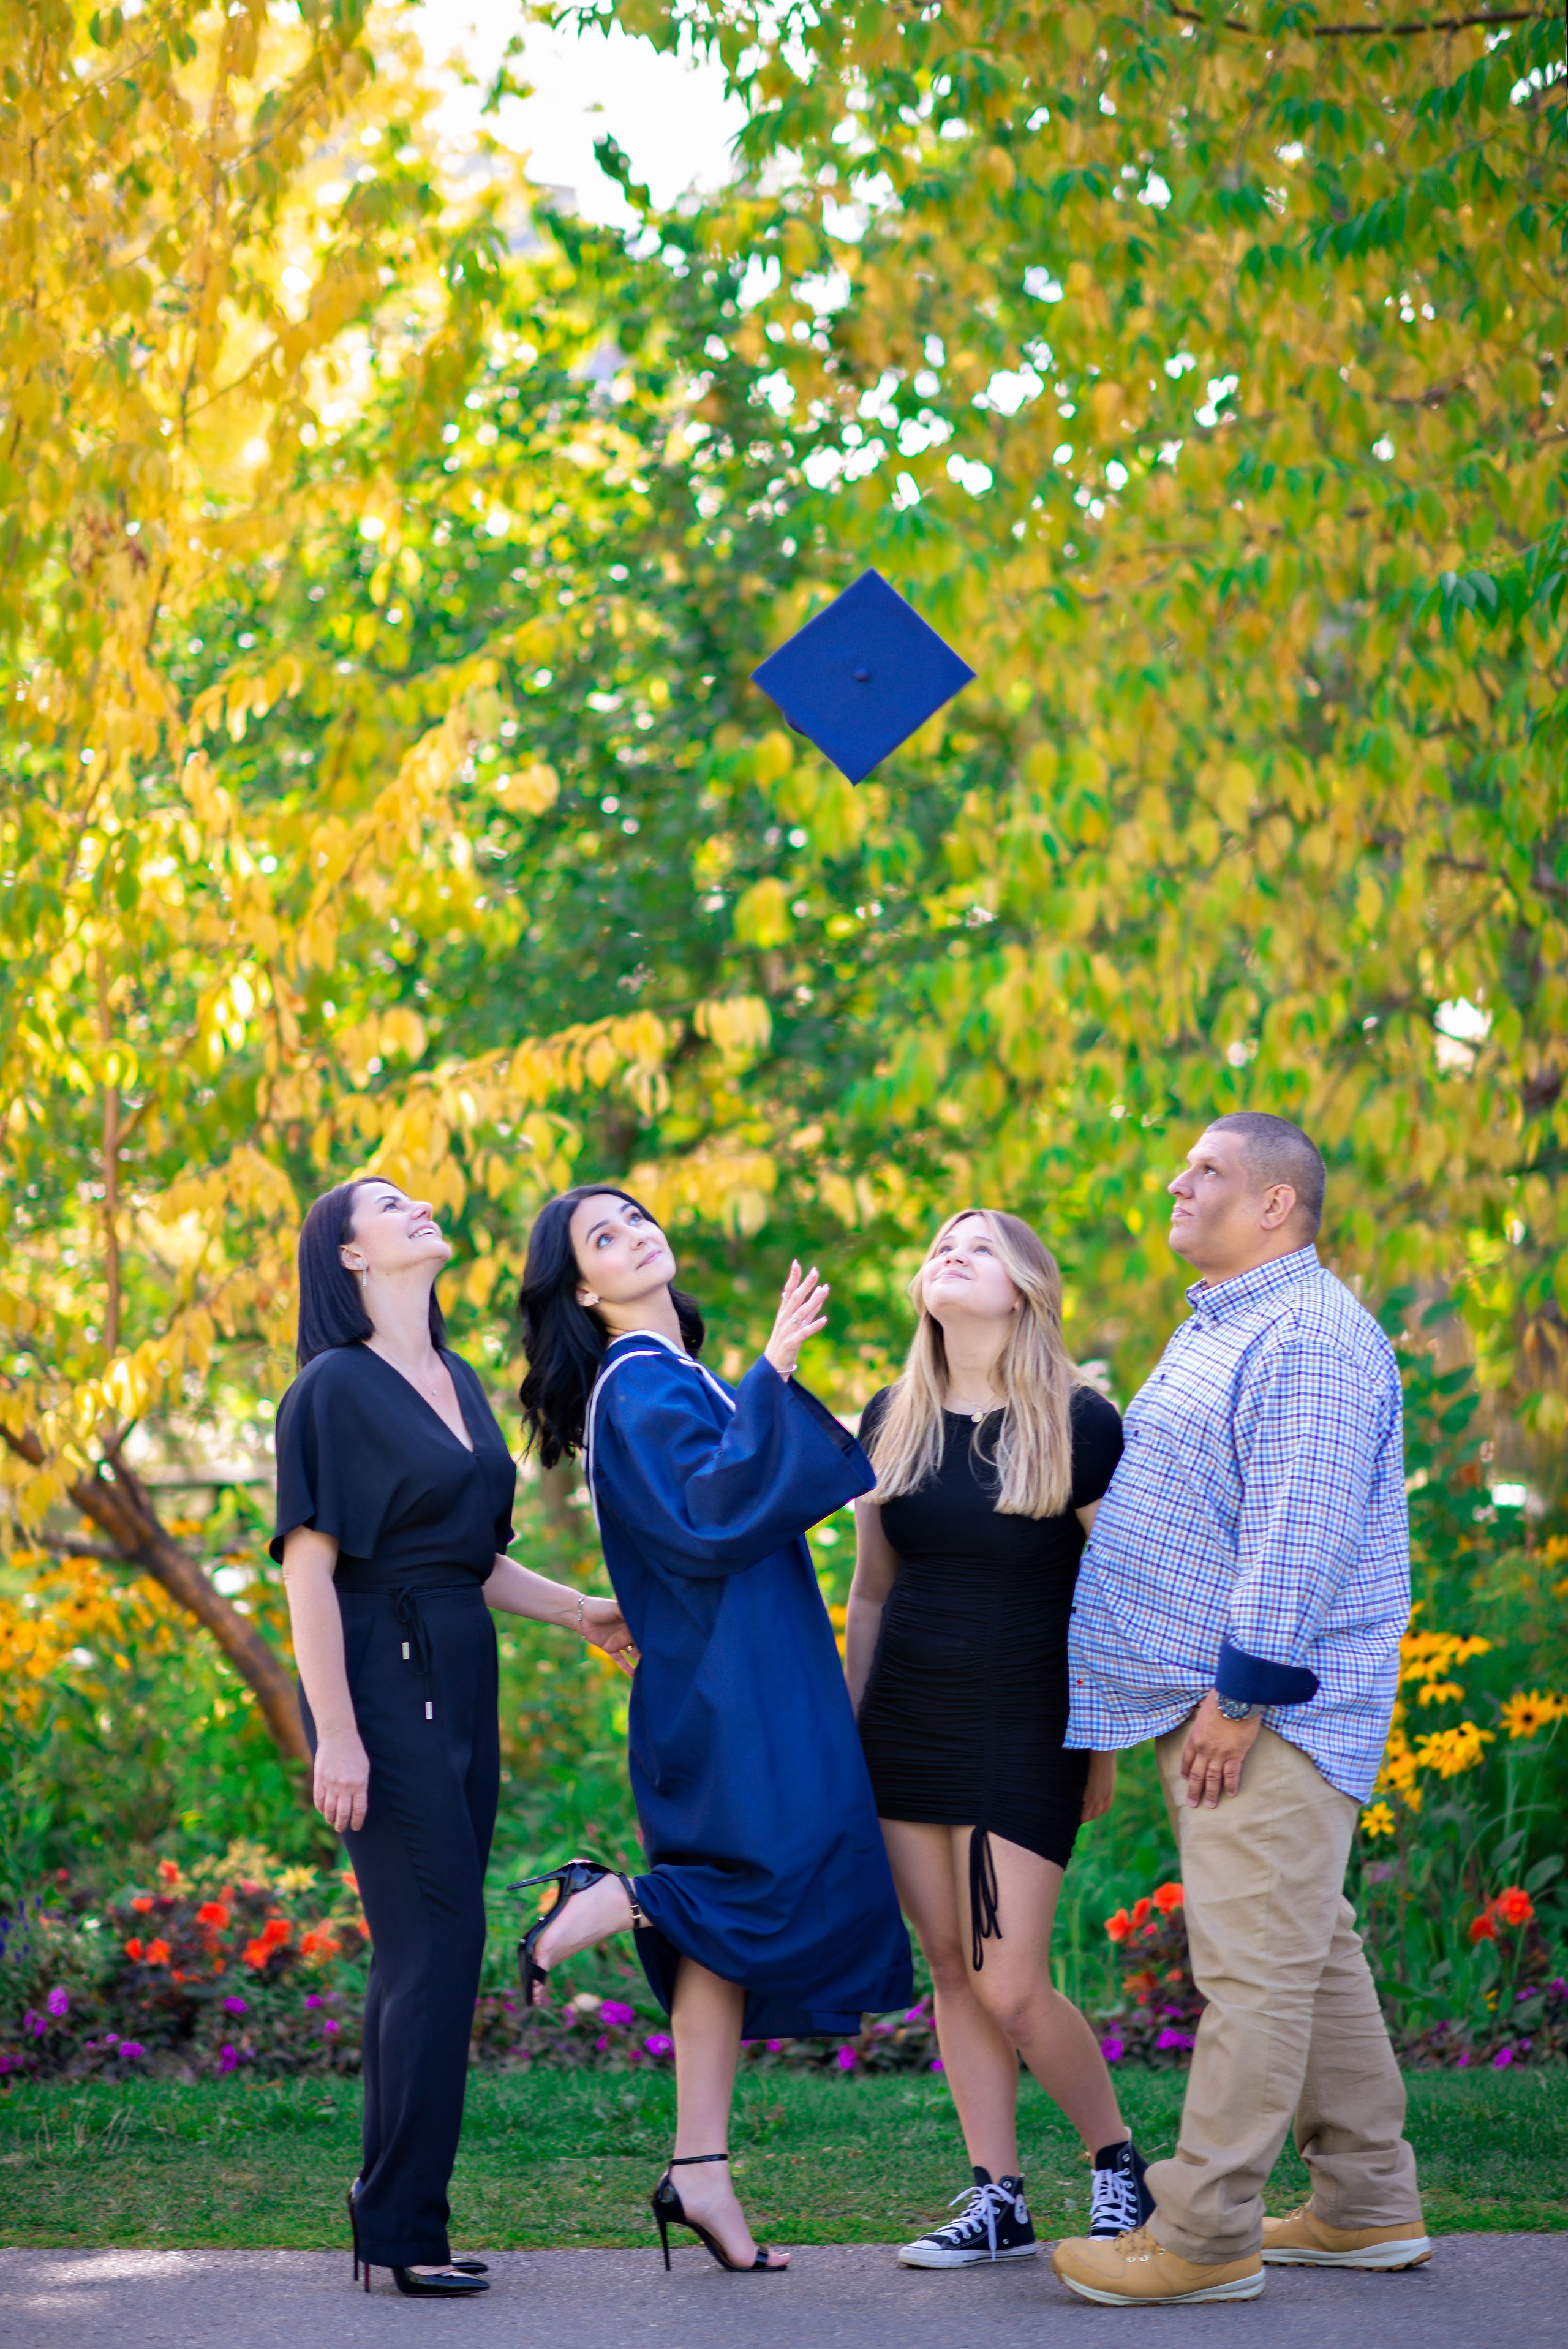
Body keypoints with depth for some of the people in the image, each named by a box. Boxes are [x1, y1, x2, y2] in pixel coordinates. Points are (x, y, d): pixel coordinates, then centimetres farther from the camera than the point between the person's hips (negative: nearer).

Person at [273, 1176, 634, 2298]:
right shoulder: (336, 1388, -8)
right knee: (437, 1946, -9)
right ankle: (405, 2227, -2)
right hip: (383, 1684, -8)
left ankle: (395, 2224, 17)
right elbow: (309, 1566, -13)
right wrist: (336, 1736, -17)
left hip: (460, 1685, 8)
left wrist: (579, 1612, 13)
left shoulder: (458, 1379, 15)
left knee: (423, 1953, 10)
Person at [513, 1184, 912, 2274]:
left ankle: (702, 2172, 7)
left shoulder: (674, 1378, 17)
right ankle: (600, 1905, -2)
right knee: (797, 1884, -14)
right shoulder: (640, 1388, -12)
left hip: (748, 1684, 9)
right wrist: (769, 1374, -26)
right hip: (726, 1686, -9)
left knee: (724, 1927, 7)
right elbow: (708, 1518, -25)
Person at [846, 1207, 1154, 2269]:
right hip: (906, 1725, 5)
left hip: (1023, 1733, -5)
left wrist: (1106, 1746, -5)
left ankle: (1117, 2157, 16)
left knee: (1009, 1987, -7)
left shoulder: (1081, 1424, -8)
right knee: (950, 1965, 6)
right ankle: (999, 2201, 15)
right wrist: (849, 1729, 14)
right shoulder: (892, 1421, 6)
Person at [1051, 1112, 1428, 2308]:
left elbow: (1300, 1532, -22)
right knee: (1312, 1951, 14)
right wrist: (1204, 1694, 24)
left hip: (1269, 1708, -11)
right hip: (1211, 1700, 11)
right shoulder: (1219, 1328, 19)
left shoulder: (1312, 1335, -15)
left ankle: (1205, 2237, -4)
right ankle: (1369, 2206, 21)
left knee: (1255, 1962, -7)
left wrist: (1243, 1693, -23)